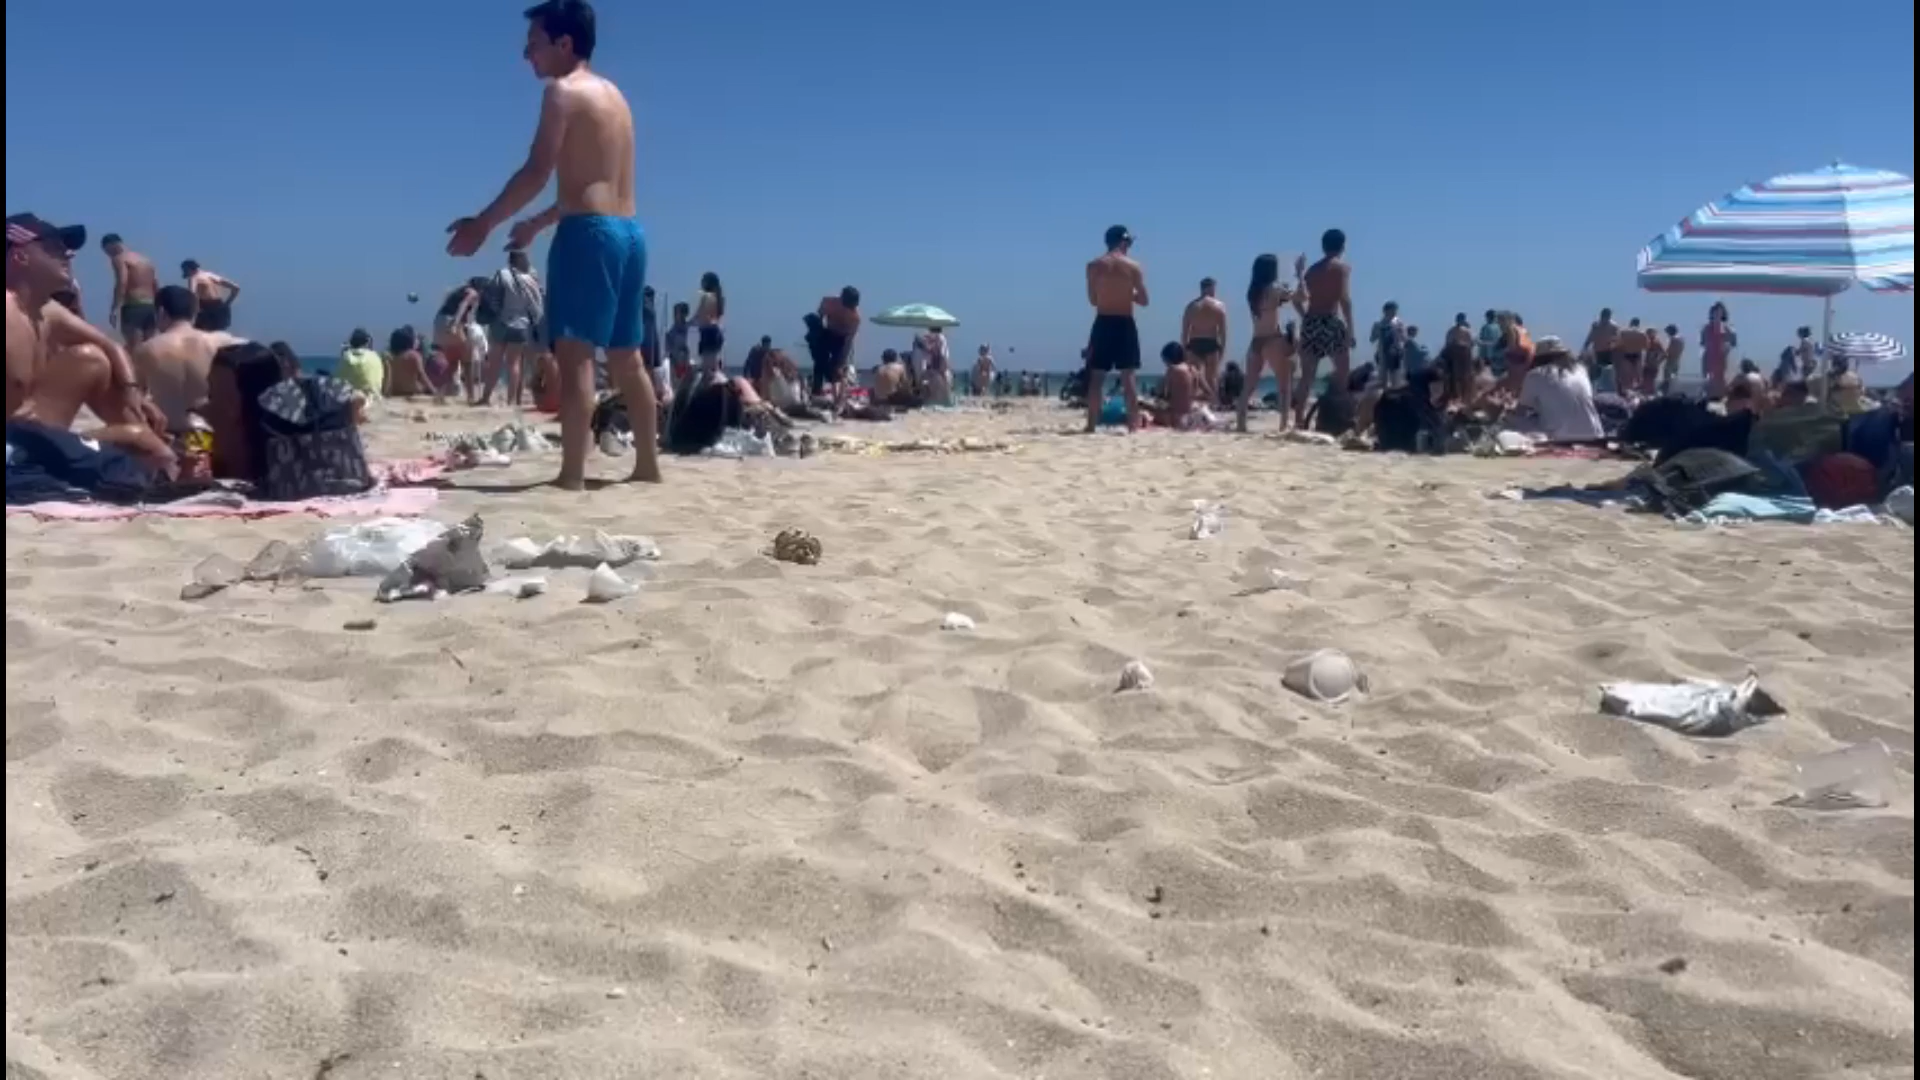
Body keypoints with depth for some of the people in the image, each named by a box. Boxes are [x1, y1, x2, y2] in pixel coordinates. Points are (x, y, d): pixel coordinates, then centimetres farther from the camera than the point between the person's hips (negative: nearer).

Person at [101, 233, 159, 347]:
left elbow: (121, 283, -16)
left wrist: (115, 309, -20)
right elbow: (156, 286, 20)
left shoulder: (120, 259, -2)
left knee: (134, 348, -11)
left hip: (133, 307, -8)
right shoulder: (146, 259, 22)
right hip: (150, 307, 8)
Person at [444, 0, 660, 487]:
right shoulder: (613, 95, 21)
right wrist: (536, 224, 33)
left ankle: (572, 475, -14)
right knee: (626, 359, 13)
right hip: (627, 232, 9)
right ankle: (648, 463, 17)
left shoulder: (563, 91, -4)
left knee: (575, 355, -10)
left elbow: (537, 173, -13)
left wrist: (483, 223, -6)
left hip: (589, 233, -9)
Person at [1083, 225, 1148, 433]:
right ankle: (1132, 426, 0)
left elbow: (1093, 299, 6)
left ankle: (1091, 427, 1)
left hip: (1102, 324, 1)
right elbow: (1143, 300, 0)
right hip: (1125, 325, -1)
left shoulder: (1094, 266, 2)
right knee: (1129, 377, 3)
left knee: (1095, 378, 4)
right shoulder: (1133, 267, -1)